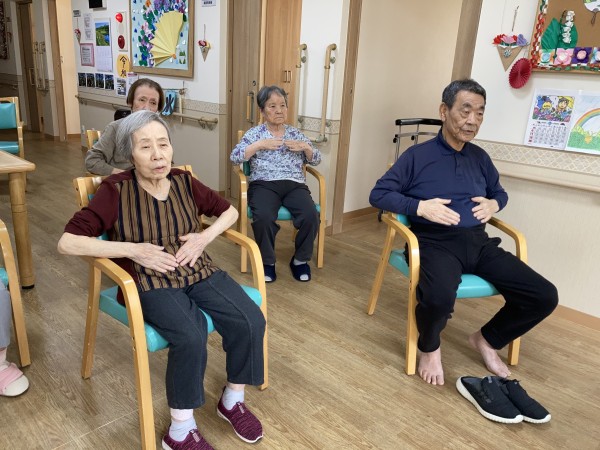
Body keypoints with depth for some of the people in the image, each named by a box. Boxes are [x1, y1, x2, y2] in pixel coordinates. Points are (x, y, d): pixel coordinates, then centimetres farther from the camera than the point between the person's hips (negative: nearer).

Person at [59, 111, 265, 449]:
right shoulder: (116, 190, -7)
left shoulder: (184, 182, 4)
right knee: (190, 337, -32)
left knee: (251, 321, -18)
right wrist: (133, 249, -19)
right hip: (150, 282, -4)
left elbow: (229, 211, 15)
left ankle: (233, 400, 7)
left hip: (199, 272, 4)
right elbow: (67, 242, -11)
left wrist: (205, 236, -4)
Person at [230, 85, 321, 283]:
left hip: (295, 185, 2)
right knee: (264, 218, -34)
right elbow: (235, 157, -1)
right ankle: (267, 262, -8)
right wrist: (259, 145, -11)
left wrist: (305, 147, -2)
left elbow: (316, 160, 19)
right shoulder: (254, 133, 11)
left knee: (311, 216, -27)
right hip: (264, 185, -2)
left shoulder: (296, 133, 19)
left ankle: (301, 260, -2)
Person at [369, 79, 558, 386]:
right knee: (439, 298, -38)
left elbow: (500, 192, 30)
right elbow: (378, 194, -3)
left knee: (544, 296, -8)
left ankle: (486, 339, 18)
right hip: (436, 242, -6)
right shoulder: (417, 155, 0)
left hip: (478, 242, 6)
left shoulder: (480, 157, 16)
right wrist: (419, 207, -16)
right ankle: (430, 347, 0)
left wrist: (493, 204, 5)